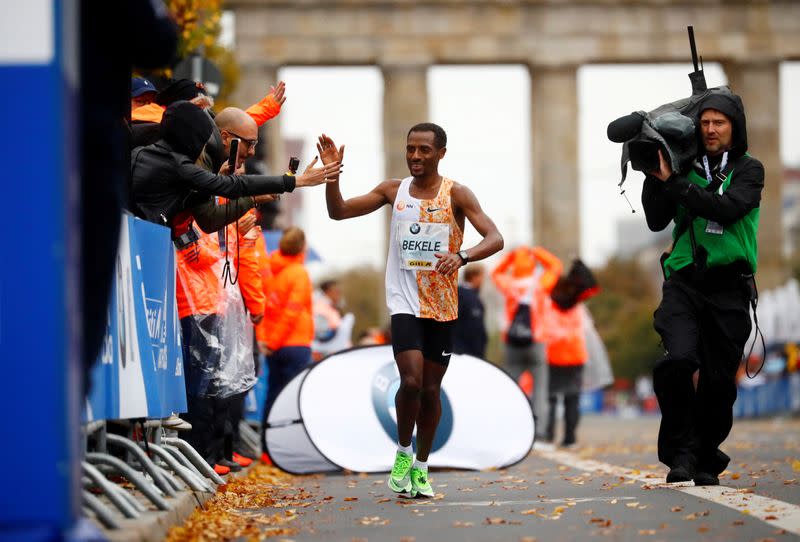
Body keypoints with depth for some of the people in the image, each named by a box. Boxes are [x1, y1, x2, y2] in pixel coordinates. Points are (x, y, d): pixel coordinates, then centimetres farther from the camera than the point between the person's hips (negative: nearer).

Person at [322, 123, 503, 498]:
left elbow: (495, 238, -13)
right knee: (411, 380, -17)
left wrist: (461, 256, -31)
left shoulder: (456, 194, -3)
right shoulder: (394, 190, 5)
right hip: (404, 301, 0)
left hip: (442, 305, 0)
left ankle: (421, 467, 22)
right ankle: (403, 451, 6)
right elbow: (338, 212, 9)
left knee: (430, 388, 7)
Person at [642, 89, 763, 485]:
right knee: (679, 358, -22)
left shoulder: (748, 170, 5)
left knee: (719, 381, 2)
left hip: (729, 289, 0)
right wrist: (654, 176, -7)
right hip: (684, 282, 1)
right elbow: (656, 221, 5)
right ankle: (681, 452, -12)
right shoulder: (686, 168, 10)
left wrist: (672, 181, -17)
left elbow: (726, 209, -14)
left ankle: (705, 460, 20)